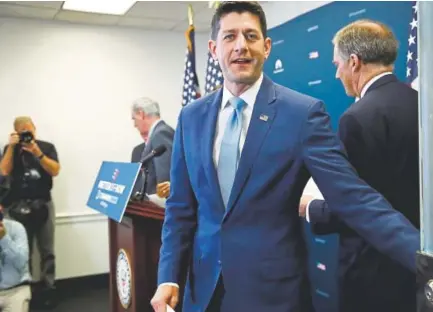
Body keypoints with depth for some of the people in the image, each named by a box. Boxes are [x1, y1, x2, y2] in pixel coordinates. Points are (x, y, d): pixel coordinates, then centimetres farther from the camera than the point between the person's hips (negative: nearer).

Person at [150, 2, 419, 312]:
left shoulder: (303, 112, -11)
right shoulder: (191, 117, 2)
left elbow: (353, 197, -15)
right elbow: (180, 207, 5)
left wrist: (424, 255, -25)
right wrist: (168, 277, -2)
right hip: (205, 286, 4)